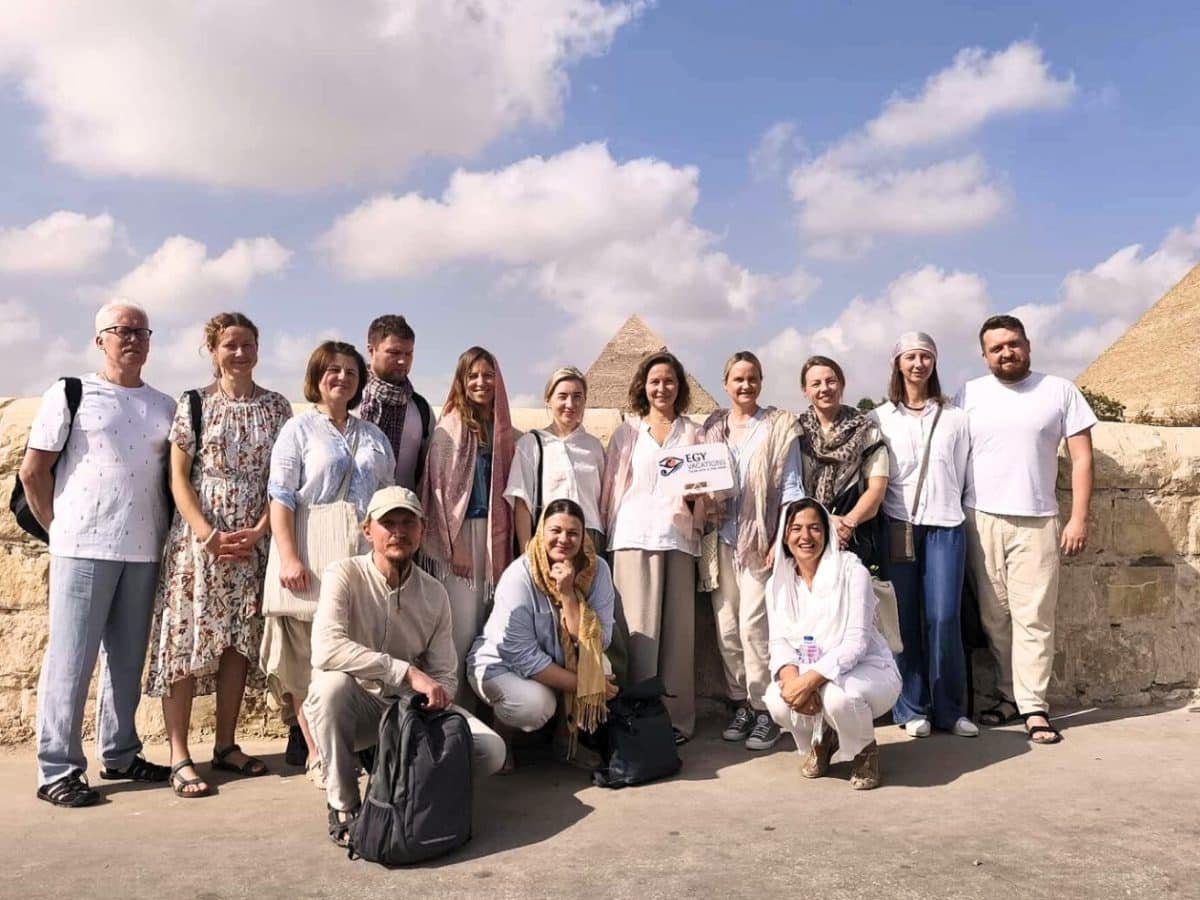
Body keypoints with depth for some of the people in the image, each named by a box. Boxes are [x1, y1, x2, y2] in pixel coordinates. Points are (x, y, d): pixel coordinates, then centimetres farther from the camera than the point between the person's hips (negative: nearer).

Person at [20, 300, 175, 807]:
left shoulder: (165, 407, 13)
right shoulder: (70, 395, 1)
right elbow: (33, 470, 1)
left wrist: (170, 532, 7)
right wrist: (60, 528, 1)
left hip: (145, 550, 4)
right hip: (85, 548, -4)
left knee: (128, 659, 11)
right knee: (71, 659, 0)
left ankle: (119, 754, 24)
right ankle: (58, 770, 8)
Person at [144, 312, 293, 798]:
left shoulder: (276, 407, 7)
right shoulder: (193, 404, 1)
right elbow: (178, 478, -2)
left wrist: (258, 531, -7)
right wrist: (208, 535, -13)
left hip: (253, 540, 3)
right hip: (197, 536, -2)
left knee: (239, 642, 7)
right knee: (187, 640, -4)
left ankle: (226, 745, 19)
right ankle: (179, 757, 2)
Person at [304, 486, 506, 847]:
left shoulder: (434, 594, -1)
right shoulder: (345, 575, -14)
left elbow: (445, 676, 0)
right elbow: (326, 650, -32)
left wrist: (429, 715, -22)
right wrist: (407, 672, -35)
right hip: (356, 706, -3)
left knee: (490, 750, -17)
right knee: (332, 684, -38)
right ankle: (343, 805, -16)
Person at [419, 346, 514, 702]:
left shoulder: (501, 429, 11)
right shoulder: (449, 428, -4)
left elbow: (507, 490, 13)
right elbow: (441, 489, -8)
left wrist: (503, 541, 7)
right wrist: (454, 546, -13)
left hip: (494, 535, 5)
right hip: (460, 533, -5)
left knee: (487, 625, 8)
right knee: (462, 627, -4)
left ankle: (477, 703, 18)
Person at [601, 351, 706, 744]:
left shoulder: (692, 433, 13)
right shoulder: (627, 432, 12)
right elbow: (611, 486, 9)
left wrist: (695, 497, -9)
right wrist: (607, 534, 3)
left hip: (679, 537, 1)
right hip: (635, 536, -1)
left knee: (677, 627, 0)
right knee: (640, 627, -6)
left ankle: (677, 718, 7)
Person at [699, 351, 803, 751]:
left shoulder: (778, 426, 2)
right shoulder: (713, 428, 13)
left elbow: (790, 487, -2)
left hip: (759, 538, -4)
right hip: (721, 538, 4)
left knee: (753, 624, -9)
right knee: (726, 627, 5)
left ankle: (764, 710, 3)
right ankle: (740, 704, 18)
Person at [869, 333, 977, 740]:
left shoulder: (954, 417, 9)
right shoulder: (879, 418, 6)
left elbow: (960, 475, 11)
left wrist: (945, 507, 6)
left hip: (945, 526, 1)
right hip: (897, 527, 0)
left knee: (944, 619, -4)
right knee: (904, 619, 1)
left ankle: (950, 709, 9)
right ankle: (911, 708, 11)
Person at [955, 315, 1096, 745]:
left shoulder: (1060, 391, 4)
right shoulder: (969, 394, 6)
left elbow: (1081, 457, 4)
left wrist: (1079, 518, -4)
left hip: (1037, 521, -1)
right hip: (980, 520, 1)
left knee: (1033, 616, -2)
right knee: (994, 616, 6)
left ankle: (1034, 706, 4)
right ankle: (1009, 695, 17)